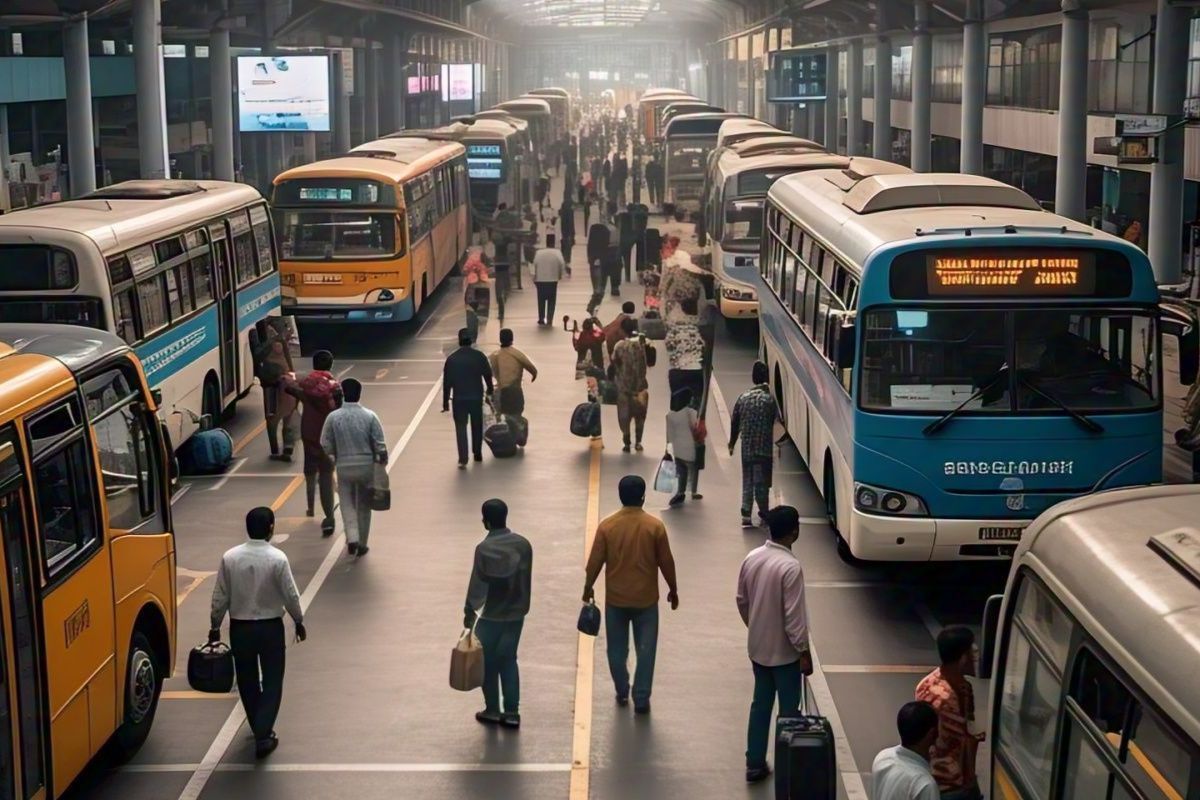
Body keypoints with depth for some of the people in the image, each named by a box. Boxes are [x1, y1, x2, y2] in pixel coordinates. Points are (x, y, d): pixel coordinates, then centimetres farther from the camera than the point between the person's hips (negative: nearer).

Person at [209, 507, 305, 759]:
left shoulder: (230, 557, -8)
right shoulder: (277, 558, -15)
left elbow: (220, 596, -3)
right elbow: (290, 595, -9)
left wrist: (215, 626, 9)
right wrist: (299, 622, 7)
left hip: (240, 627, 3)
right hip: (270, 627, -3)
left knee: (247, 680, 18)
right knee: (272, 681, 6)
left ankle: (259, 728, 32)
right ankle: (263, 736, -2)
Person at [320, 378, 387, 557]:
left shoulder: (333, 417, -8)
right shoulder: (370, 416, -9)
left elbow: (325, 446, -3)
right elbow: (380, 445, -9)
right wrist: (383, 460, 7)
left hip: (344, 467, 0)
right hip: (366, 466, 0)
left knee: (347, 504, 11)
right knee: (363, 505, 13)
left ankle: (352, 538, -8)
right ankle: (361, 544, 18)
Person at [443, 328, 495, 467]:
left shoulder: (451, 359, -6)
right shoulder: (479, 356, -5)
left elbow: (447, 382, -3)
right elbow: (488, 375, 4)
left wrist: (445, 402, 4)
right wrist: (490, 390, 22)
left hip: (459, 399, -1)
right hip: (477, 397, 1)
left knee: (461, 428, 4)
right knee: (477, 426, 19)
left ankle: (463, 459, -6)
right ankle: (478, 454, 30)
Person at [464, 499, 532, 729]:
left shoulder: (484, 548, -19)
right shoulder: (523, 544, -4)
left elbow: (477, 584, -16)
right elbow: (526, 579, 5)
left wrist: (469, 611, -3)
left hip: (491, 616, -5)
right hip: (516, 613, 5)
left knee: (488, 663, 13)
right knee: (509, 660, 15)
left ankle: (492, 711, 21)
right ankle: (511, 713, 14)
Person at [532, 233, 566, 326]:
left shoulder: (538, 253, -4)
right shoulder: (557, 253, -7)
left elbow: (534, 265, -3)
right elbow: (562, 265, -12)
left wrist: (534, 278, 6)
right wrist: (560, 274, 6)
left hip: (540, 280, 1)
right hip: (552, 280, -1)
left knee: (541, 301, 13)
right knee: (551, 301, 7)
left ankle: (541, 319, 19)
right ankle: (549, 319, 1)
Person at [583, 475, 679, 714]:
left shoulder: (607, 526, -9)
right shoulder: (655, 526, -11)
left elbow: (595, 561, -4)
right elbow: (666, 562, -5)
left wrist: (588, 588, 12)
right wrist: (673, 589, 10)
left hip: (615, 598, 1)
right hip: (646, 599, -1)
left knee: (617, 648, 17)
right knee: (645, 649, 8)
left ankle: (622, 693, 27)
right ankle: (641, 699, 8)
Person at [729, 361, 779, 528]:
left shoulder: (743, 397, 4)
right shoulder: (770, 399, -8)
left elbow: (734, 422, 8)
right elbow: (777, 424, -6)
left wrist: (732, 443, 19)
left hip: (746, 447, 3)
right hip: (764, 447, -3)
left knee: (747, 481, 9)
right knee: (762, 481, 6)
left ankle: (746, 515, 2)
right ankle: (764, 513, 16)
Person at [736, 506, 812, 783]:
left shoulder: (751, 558, -2)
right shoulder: (790, 566, -24)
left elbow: (741, 601, 9)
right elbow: (793, 615, -22)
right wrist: (804, 651, -12)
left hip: (757, 647, 7)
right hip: (784, 651, -7)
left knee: (760, 703, 16)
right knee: (788, 710, 7)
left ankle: (754, 764, 21)